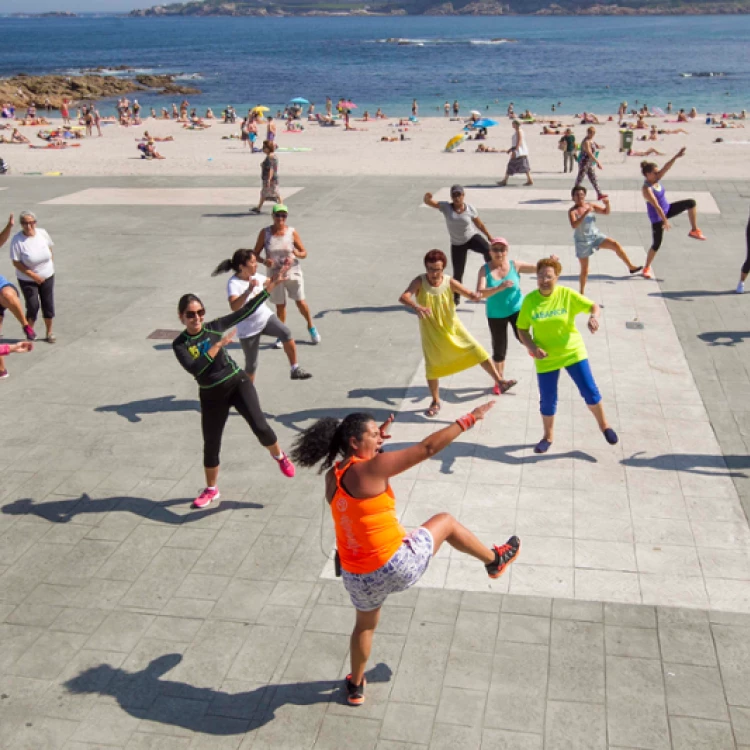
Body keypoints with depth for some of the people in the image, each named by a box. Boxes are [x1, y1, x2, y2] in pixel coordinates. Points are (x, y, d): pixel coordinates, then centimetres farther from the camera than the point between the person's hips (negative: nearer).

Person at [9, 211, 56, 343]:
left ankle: (49, 332, 21)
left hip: (47, 276, 4)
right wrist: (32, 275, -19)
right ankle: (29, 329, 22)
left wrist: (49, 264, 4)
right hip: (27, 280, -4)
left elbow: (50, 248, 11)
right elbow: (16, 262, -17)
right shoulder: (17, 240, -19)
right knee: (33, 306, -5)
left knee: (48, 304, 6)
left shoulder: (42, 233, -7)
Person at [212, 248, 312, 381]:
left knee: (286, 334, -24)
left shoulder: (255, 276, -3)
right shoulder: (234, 284, -24)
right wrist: (249, 290, -55)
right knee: (251, 365, 5)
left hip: (265, 317, 5)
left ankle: (295, 370, -15)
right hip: (248, 329, -5)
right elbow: (234, 307, -44)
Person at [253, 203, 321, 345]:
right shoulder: (265, 233, -5)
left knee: (301, 302, 2)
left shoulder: (292, 232, -6)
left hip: (293, 273, 0)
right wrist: (264, 261, -22)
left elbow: (304, 253, -1)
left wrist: (295, 255, -23)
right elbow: (256, 253, -1)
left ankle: (311, 327, 27)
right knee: (280, 305, 7)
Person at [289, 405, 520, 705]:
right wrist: (468, 420, -10)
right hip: (395, 567, -6)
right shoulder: (372, 468, -19)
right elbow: (428, 447, -17)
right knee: (445, 522, 15)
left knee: (365, 625, 34)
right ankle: (494, 560, 37)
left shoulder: (333, 476, 3)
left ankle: (355, 686, 49)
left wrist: (376, 441, 21)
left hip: (356, 577, 7)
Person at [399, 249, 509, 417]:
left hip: (453, 328, 1)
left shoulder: (449, 282, -13)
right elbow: (403, 297, -33)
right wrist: (416, 307, -54)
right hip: (431, 332, -1)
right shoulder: (419, 282, -18)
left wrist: (475, 296, -41)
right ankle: (435, 402, 28)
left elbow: (469, 294, -15)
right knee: (432, 367, 9)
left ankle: (499, 382, 1)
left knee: (478, 351, -8)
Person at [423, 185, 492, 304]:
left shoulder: (470, 208, -10)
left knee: (487, 249, -33)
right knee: (458, 273, 6)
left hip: (472, 237, 0)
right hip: (457, 245, 0)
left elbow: (480, 224, 3)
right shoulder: (446, 207, -12)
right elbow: (428, 202, -22)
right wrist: (427, 197, -47)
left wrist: (490, 237, 6)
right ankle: (456, 298, 29)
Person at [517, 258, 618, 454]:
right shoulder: (529, 300, -8)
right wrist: (532, 347, -18)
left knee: (590, 391, -1)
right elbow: (522, 329, -1)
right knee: (547, 400, 8)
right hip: (546, 358, 1)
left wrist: (593, 317, -30)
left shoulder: (567, 295, -10)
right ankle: (548, 436, 31)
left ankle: (604, 425, 25)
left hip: (573, 352, -1)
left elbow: (594, 306, -7)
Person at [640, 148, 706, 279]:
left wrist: (676, 157, -29)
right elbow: (656, 206, -29)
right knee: (656, 244, 0)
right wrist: (665, 221, -29)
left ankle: (694, 231, 4)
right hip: (657, 218, -8)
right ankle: (647, 268, 19)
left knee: (690, 203, -6)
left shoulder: (656, 180, -6)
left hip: (667, 209, 8)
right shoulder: (646, 189, -28)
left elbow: (667, 167, -14)